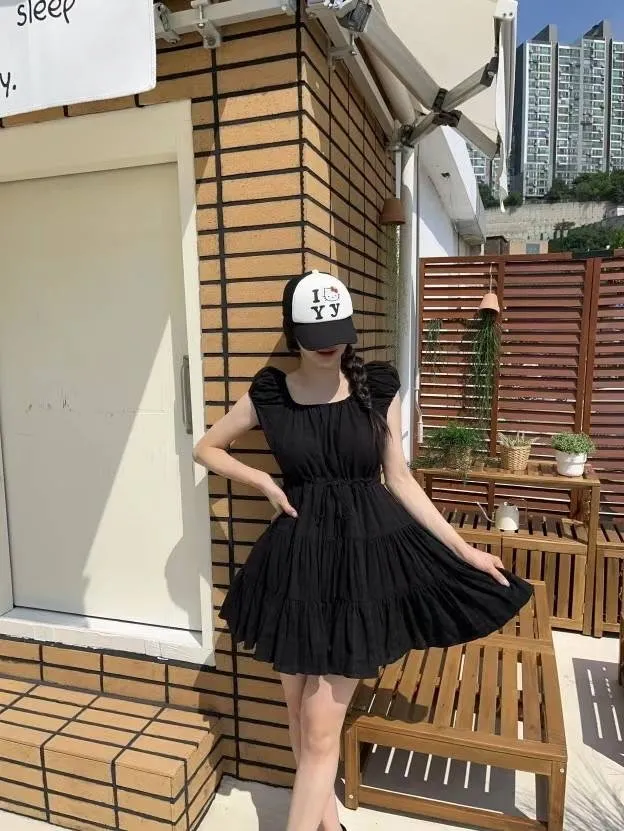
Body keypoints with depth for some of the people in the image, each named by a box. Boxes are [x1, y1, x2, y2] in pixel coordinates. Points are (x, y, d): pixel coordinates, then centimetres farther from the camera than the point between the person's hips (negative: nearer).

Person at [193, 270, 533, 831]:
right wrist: (264, 482, -3)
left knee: (321, 730, 2)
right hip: (297, 561, 2)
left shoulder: (378, 389, -2)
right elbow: (207, 448, 12)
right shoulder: (269, 395, -2)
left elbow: (399, 479, 3)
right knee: (301, 713, 16)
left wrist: (463, 549, 1)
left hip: (369, 557, -1)